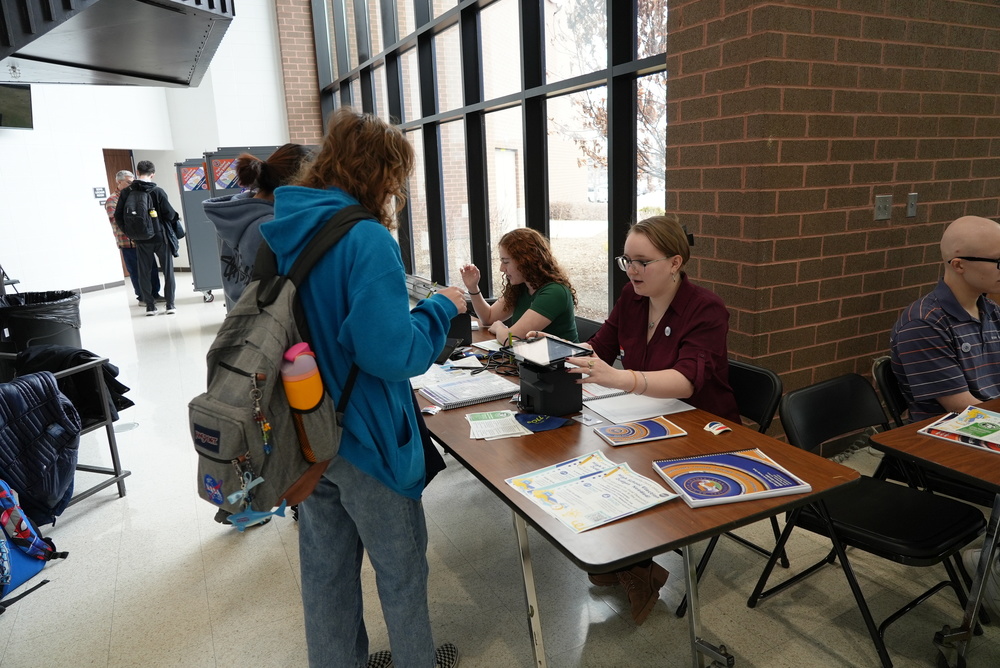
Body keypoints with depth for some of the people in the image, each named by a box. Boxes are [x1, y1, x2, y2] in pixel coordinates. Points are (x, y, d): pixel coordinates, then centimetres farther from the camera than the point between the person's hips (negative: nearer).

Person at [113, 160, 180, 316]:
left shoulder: (126, 192, -2)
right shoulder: (157, 191, -10)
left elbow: (118, 216, 1)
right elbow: (169, 214, -10)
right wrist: (176, 218, 12)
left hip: (141, 240, 2)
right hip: (160, 237, -2)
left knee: (144, 272, 10)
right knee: (168, 271, 7)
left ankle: (150, 305, 11)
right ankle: (170, 304, 5)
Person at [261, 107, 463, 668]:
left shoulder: (280, 232, 1)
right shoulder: (368, 241, -24)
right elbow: (391, 354, -30)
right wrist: (442, 308, -14)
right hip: (365, 438, -7)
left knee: (326, 565, 23)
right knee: (402, 567, 17)